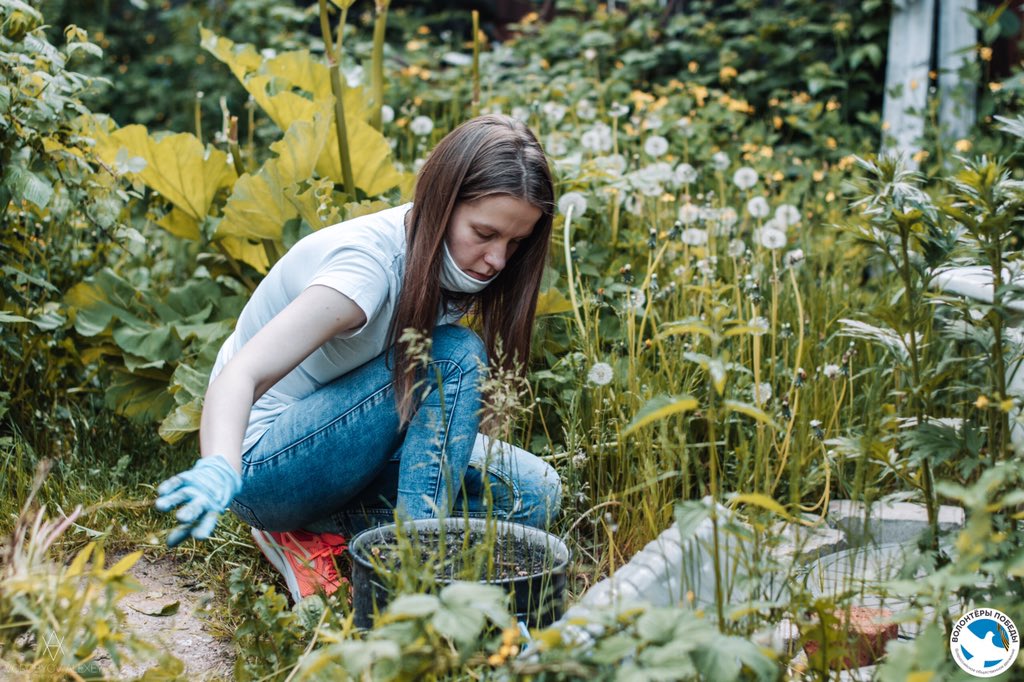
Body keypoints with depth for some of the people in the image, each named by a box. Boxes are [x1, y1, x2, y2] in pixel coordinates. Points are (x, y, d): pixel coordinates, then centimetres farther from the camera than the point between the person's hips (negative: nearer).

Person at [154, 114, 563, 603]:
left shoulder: (439, 254, -4)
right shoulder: (368, 264, -28)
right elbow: (240, 375, -39)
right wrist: (218, 470, -56)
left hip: (340, 445, 9)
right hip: (262, 464, -8)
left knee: (534, 495, -6)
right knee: (454, 356, -25)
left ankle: (316, 528, -5)